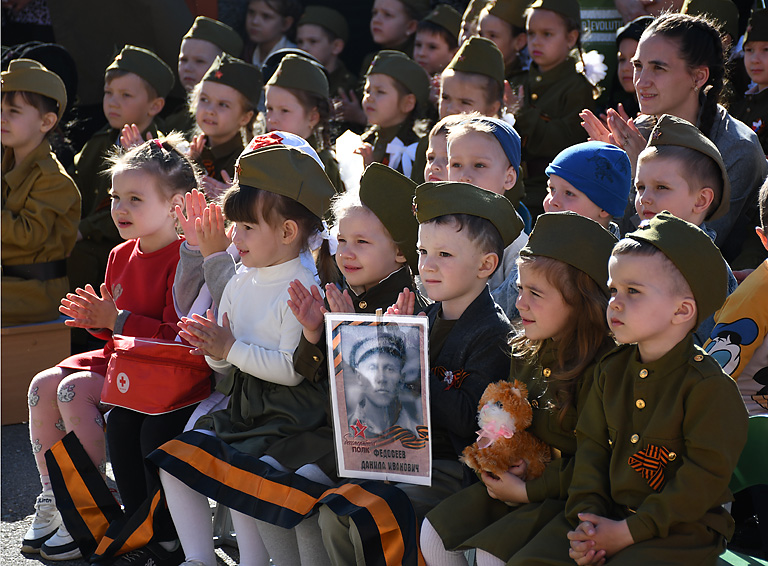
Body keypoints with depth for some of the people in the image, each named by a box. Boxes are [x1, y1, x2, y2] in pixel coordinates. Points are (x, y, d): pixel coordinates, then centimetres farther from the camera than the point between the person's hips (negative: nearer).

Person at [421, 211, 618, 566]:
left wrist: (525, 491, -16)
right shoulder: (526, 355, 7)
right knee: (434, 532, -2)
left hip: (563, 494, -8)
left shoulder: (600, 368, -20)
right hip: (516, 480, 8)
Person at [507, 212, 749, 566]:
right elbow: (591, 444, 11)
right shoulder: (611, 370, 8)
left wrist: (628, 531, -17)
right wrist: (587, 514, -6)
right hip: (608, 512, 6)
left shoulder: (709, 385, -14)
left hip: (682, 528, -6)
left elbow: (705, 475, -16)